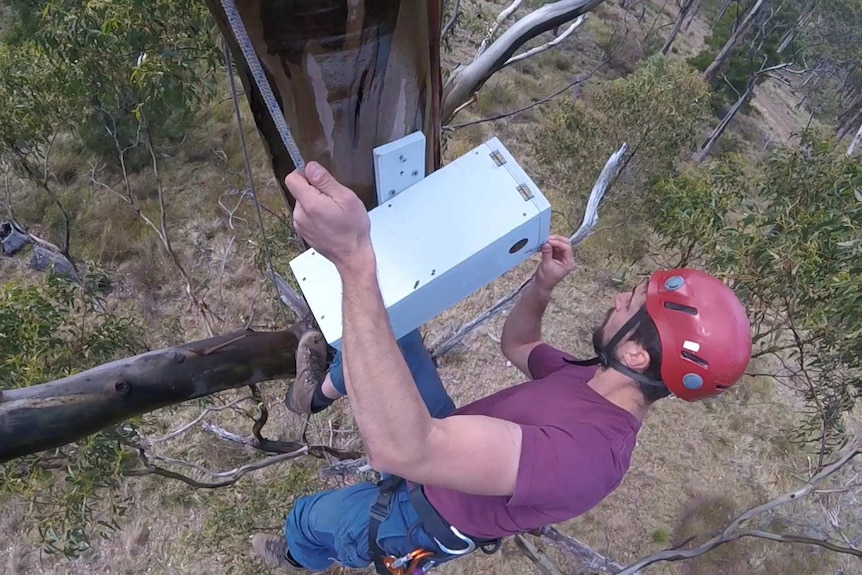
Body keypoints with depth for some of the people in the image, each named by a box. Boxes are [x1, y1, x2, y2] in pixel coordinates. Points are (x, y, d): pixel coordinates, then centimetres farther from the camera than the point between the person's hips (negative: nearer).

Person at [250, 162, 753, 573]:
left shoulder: (583, 454, -46)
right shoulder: (597, 382, -14)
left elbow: (401, 447, -61)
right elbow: (517, 344, 8)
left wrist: (354, 259, -69)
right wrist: (545, 284, -13)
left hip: (422, 517, -6)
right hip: (447, 443, 7)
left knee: (308, 517, 22)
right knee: (389, 330, 4)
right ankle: (320, 391, 34)